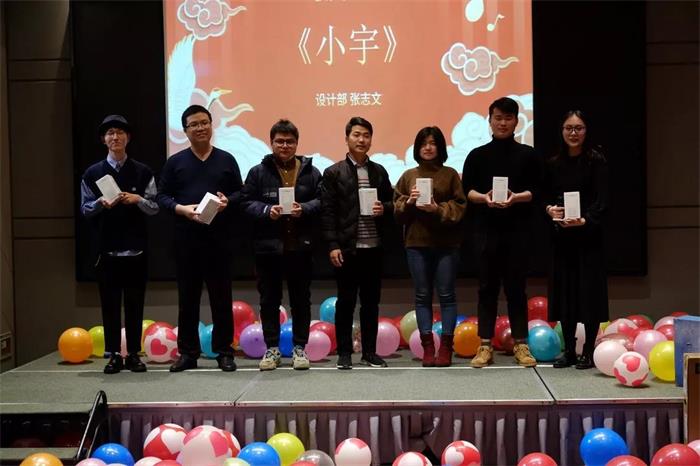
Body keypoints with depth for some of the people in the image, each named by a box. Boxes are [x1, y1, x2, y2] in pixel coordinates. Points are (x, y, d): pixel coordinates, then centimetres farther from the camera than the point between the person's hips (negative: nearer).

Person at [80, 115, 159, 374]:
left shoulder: (142, 172, 3)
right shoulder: (93, 173, 4)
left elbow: (155, 207, 3)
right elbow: (85, 209, 5)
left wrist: (137, 199, -15)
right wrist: (101, 204, -15)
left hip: (136, 248, 0)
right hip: (106, 248, 0)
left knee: (135, 303, 5)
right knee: (110, 304, 3)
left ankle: (133, 354, 13)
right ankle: (114, 355, 11)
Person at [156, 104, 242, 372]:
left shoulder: (226, 160, 8)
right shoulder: (175, 162, 7)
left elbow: (240, 193, 9)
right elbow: (162, 196, 5)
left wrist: (228, 201, -12)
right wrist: (181, 209, -13)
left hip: (219, 239, 0)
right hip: (186, 239, 0)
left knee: (221, 297, 4)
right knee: (187, 297, 6)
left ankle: (224, 352, 13)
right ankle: (188, 352, 15)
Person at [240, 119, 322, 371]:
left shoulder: (310, 171, 5)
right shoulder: (258, 172, 2)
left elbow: (321, 200, 1)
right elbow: (247, 202, -1)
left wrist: (304, 209, -17)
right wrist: (266, 211, -17)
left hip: (300, 246, 0)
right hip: (268, 246, 0)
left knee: (301, 300, 8)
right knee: (269, 300, 8)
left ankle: (299, 347, 19)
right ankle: (272, 348, 18)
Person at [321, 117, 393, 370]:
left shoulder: (379, 171, 11)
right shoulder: (334, 172, 0)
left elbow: (391, 202, 18)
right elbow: (327, 211, -4)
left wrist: (384, 208, -6)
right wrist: (333, 245, -11)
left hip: (373, 247, 4)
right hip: (346, 248, -3)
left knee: (371, 301, 9)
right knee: (346, 301, 3)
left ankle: (370, 351, 19)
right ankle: (344, 353, 11)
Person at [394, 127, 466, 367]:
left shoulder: (450, 174, 4)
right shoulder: (408, 176, 10)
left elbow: (459, 206, -3)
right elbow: (397, 209, 7)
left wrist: (438, 209, -17)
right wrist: (408, 202, -12)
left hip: (446, 243, -2)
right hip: (416, 243, 2)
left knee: (446, 294, 1)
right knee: (422, 295, 5)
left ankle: (446, 346, 7)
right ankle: (427, 346, 10)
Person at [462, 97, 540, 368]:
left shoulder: (527, 155, 7)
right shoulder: (477, 155, 8)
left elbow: (535, 191, 3)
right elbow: (466, 190, 4)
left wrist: (516, 197, -16)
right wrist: (484, 198, -15)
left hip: (517, 229, 0)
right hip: (486, 229, 1)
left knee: (516, 286, 3)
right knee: (488, 286, 4)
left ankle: (521, 344, 10)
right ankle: (485, 345, 9)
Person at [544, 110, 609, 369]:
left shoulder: (596, 161, -3)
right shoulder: (553, 164, 10)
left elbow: (602, 201, -10)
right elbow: (546, 196, 12)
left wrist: (585, 220, -26)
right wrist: (549, 209, -10)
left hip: (588, 234, -4)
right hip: (561, 235, 4)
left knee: (589, 291, -2)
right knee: (564, 292, 6)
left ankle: (589, 351, 7)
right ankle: (569, 350, 15)